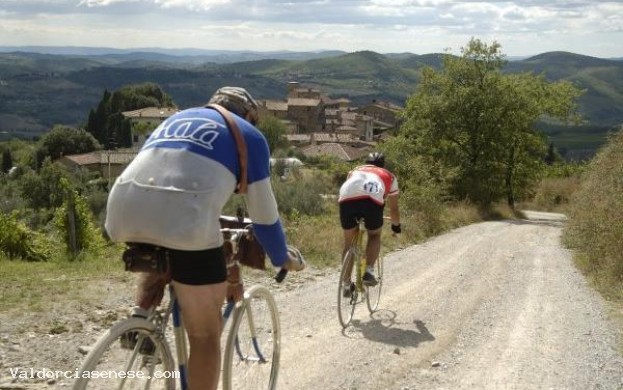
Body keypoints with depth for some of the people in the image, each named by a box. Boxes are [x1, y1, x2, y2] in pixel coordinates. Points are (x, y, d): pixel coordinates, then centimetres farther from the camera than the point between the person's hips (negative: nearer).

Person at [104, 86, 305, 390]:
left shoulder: (175, 119, 35)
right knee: (206, 335, 11)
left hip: (123, 211, 5)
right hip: (184, 220, -5)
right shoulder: (249, 135, 21)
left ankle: (142, 313, 16)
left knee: (159, 258, 40)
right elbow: (264, 216, 22)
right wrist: (283, 259, 40)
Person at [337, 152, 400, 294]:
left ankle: (346, 284, 22)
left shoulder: (354, 171, 41)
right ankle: (369, 271, 3)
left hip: (346, 199, 2)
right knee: (374, 235, 24)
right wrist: (396, 225, 55)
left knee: (349, 241, 20)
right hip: (372, 199, -2)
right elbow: (394, 209, 38)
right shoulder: (389, 176, 35)